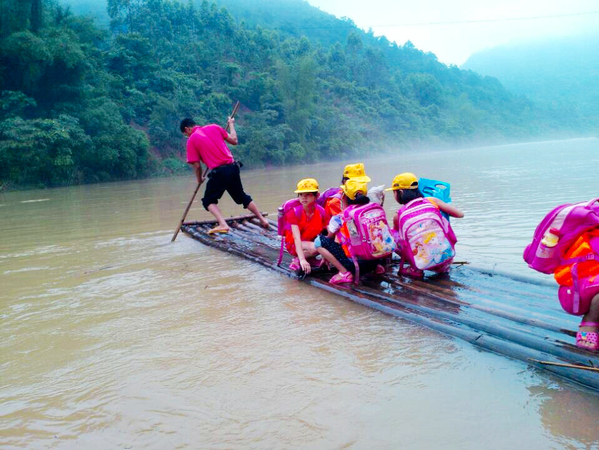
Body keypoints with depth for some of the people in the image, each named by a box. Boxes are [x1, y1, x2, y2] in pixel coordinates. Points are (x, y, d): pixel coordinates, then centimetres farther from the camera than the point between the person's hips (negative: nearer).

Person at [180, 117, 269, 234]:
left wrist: (200, 179, 18)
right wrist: (231, 125, 28)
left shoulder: (191, 140, 0)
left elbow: (197, 165, 0)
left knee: (208, 201, 9)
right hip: (233, 167, 5)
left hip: (218, 172, -5)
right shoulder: (214, 127, 11)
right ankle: (262, 219, 26)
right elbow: (234, 141, 12)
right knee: (242, 197, 23)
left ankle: (223, 224, -12)